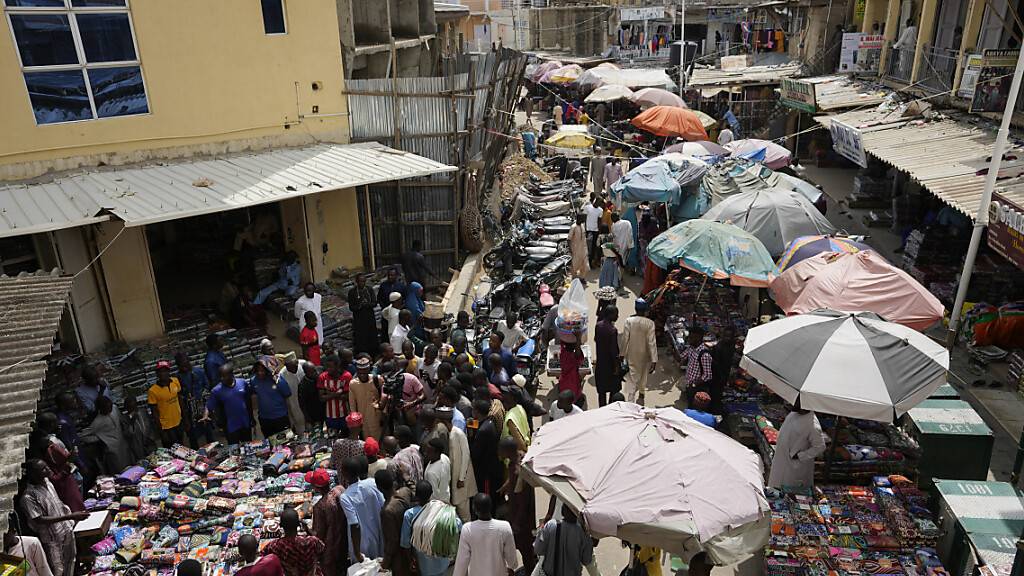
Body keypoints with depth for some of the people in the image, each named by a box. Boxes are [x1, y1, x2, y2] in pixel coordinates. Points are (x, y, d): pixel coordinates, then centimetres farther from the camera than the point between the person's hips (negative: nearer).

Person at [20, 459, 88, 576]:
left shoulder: (46, 481, -2)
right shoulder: (28, 497, -25)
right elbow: (40, 520, -26)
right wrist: (70, 517, -30)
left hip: (67, 530, 7)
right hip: (52, 539, -7)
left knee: (70, 562, 24)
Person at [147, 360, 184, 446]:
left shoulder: (175, 381, -7)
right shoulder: (153, 391, -21)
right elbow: (155, 412, -14)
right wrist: (161, 432, -12)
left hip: (179, 423, 5)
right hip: (166, 427, -4)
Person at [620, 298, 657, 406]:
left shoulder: (628, 321, -16)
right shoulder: (649, 323, -17)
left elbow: (625, 339, -12)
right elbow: (652, 342, -17)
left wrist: (623, 354, 1)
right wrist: (654, 360, -13)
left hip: (631, 355, -1)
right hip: (644, 355, 1)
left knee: (631, 378, 4)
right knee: (643, 374, 25)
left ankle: (629, 401, -6)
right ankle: (641, 395, 48)